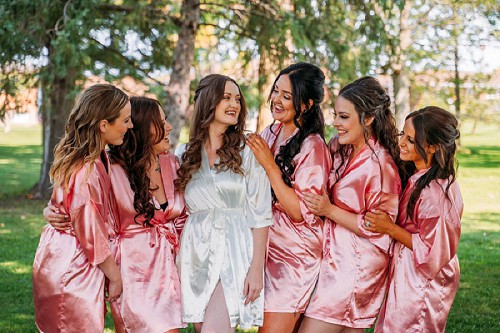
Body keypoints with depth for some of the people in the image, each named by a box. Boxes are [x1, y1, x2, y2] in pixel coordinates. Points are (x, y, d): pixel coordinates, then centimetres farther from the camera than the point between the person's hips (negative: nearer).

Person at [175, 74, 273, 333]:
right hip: (195, 255, 4)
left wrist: (257, 269, -9)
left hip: (233, 253, -3)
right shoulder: (184, 154, 8)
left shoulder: (248, 152, -1)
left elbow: (260, 215, -3)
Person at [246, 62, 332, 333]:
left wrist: (270, 165, -21)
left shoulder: (312, 147, -15)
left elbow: (302, 213, -20)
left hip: (295, 257, -7)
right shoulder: (270, 133, 5)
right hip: (267, 248, 7)